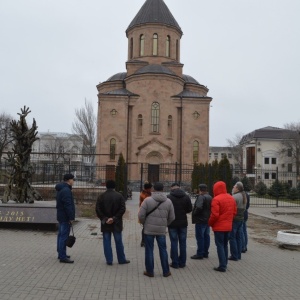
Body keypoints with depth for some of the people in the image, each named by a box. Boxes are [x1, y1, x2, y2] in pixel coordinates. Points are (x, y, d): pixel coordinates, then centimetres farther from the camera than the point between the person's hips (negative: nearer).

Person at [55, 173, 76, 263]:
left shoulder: (60, 189, 14)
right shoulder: (66, 190, -19)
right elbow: (68, 205, -24)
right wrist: (71, 217, -20)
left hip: (61, 216, 11)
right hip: (65, 217, -11)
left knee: (61, 235, 17)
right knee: (64, 236, -8)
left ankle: (61, 254, 27)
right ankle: (62, 257, -5)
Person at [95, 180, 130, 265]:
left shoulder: (101, 196, -1)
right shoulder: (119, 196, -4)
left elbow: (98, 210, -7)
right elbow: (123, 209, -11)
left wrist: (104, 219, -7)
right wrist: (114, 218, -11)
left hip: (105, 224, 1)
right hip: (116, 223, 0)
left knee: (107, 242, 8)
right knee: (118, 242, 9)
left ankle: (109, 260, 10)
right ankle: (121, 259, 18)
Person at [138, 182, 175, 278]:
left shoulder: (147, 200, -8)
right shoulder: (168, 201, 1)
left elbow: (141, 215, -10)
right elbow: (172, 217, 5)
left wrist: (144, 223, 8)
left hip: (149, 229, -2)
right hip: (162, 230, 2)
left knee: (149, 250, 8)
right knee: (163, 250, 13)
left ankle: (150, 271, 15)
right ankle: (166, 271, 18)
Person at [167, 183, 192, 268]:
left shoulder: (169, 197, -12)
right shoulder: (186, 197, -2)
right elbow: (190, 209, 2)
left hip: (172, 223, -3)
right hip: (183, 223, 3)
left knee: (174, 243, 4)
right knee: (183, 242, 11)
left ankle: (175, 263, 6)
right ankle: (182, 262, 16)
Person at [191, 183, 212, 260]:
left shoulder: (201, 197, -18)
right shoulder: (210, 197, 13)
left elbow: (198, 207, -28)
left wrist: (194, 213, -13)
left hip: (200, 220, -9)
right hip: (207, 220, 10)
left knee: (200, 237, -4)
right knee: (206, 236, 13)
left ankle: (200, 254, -1)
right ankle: (205, 253, 21)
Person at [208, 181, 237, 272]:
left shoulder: (216, 199, -17)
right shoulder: (231, 198, 8)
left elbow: (214, 214, -20)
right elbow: (234, 212, 11)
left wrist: (210, 223, -5)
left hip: (219, 226, -7)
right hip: (228, 226, 7)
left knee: (220, 245, -1)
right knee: (225, 245, 16)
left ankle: (222, 266, -1)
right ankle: (224, 264, 22)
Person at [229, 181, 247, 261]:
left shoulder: (234, 197, -17)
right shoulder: (244, 196, 12)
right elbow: (244, 208, 16)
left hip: (234, 219, -9)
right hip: (241, 219, 9)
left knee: (232, 237, -1)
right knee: (238, 237, 13)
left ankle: (234, 256, 0)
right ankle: (238, 255, 18)